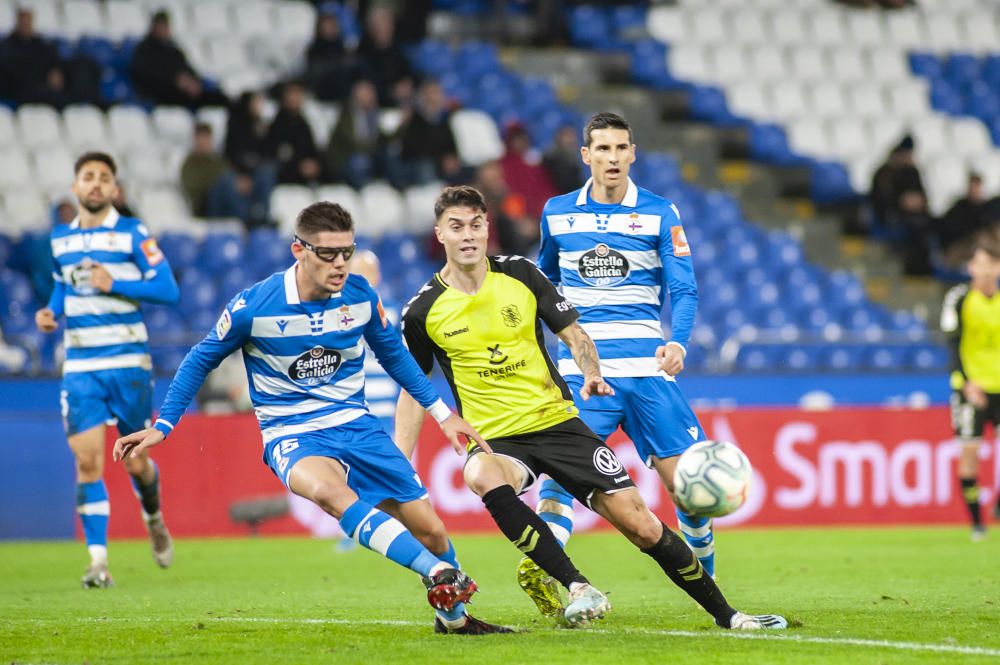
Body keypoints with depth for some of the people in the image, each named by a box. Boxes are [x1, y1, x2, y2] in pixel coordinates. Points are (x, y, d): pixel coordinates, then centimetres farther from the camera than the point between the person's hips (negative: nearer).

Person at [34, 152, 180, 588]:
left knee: (136, 460, 6)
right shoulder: (59, 239, 10)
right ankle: (98, 560, -9)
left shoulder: (133, 234, -3)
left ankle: (153, 518, 40)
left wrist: (114, 283, -17)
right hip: (80, 367, 2)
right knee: (88, 460, -10)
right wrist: (51, 311, 6)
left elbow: (168, 290, -8)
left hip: (129, 362, -2)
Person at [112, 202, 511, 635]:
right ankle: (439, 573, -47)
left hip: (356, 426, 4)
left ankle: (454, 615, 29)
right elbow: (201, 360, 2)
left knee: (431, 531, 0)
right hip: (292, 435, -4)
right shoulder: (253, 306, -15)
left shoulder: (360, 295, -4)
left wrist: (442, 413, 15)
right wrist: (162, 427, 1)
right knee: (330, 491, -39)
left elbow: (393, 354, 15)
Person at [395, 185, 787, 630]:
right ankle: (577, 588, -36)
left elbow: (573, 332, 9)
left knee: (642, 526, -5)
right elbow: (413, 391, 6)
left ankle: (726, 614, 13)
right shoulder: (423, 311, -3)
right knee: (481, 476, -39)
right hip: (496, 438, -1)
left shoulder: (520, 274, 0)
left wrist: (591, 374, -12)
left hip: (557, 422, 2)